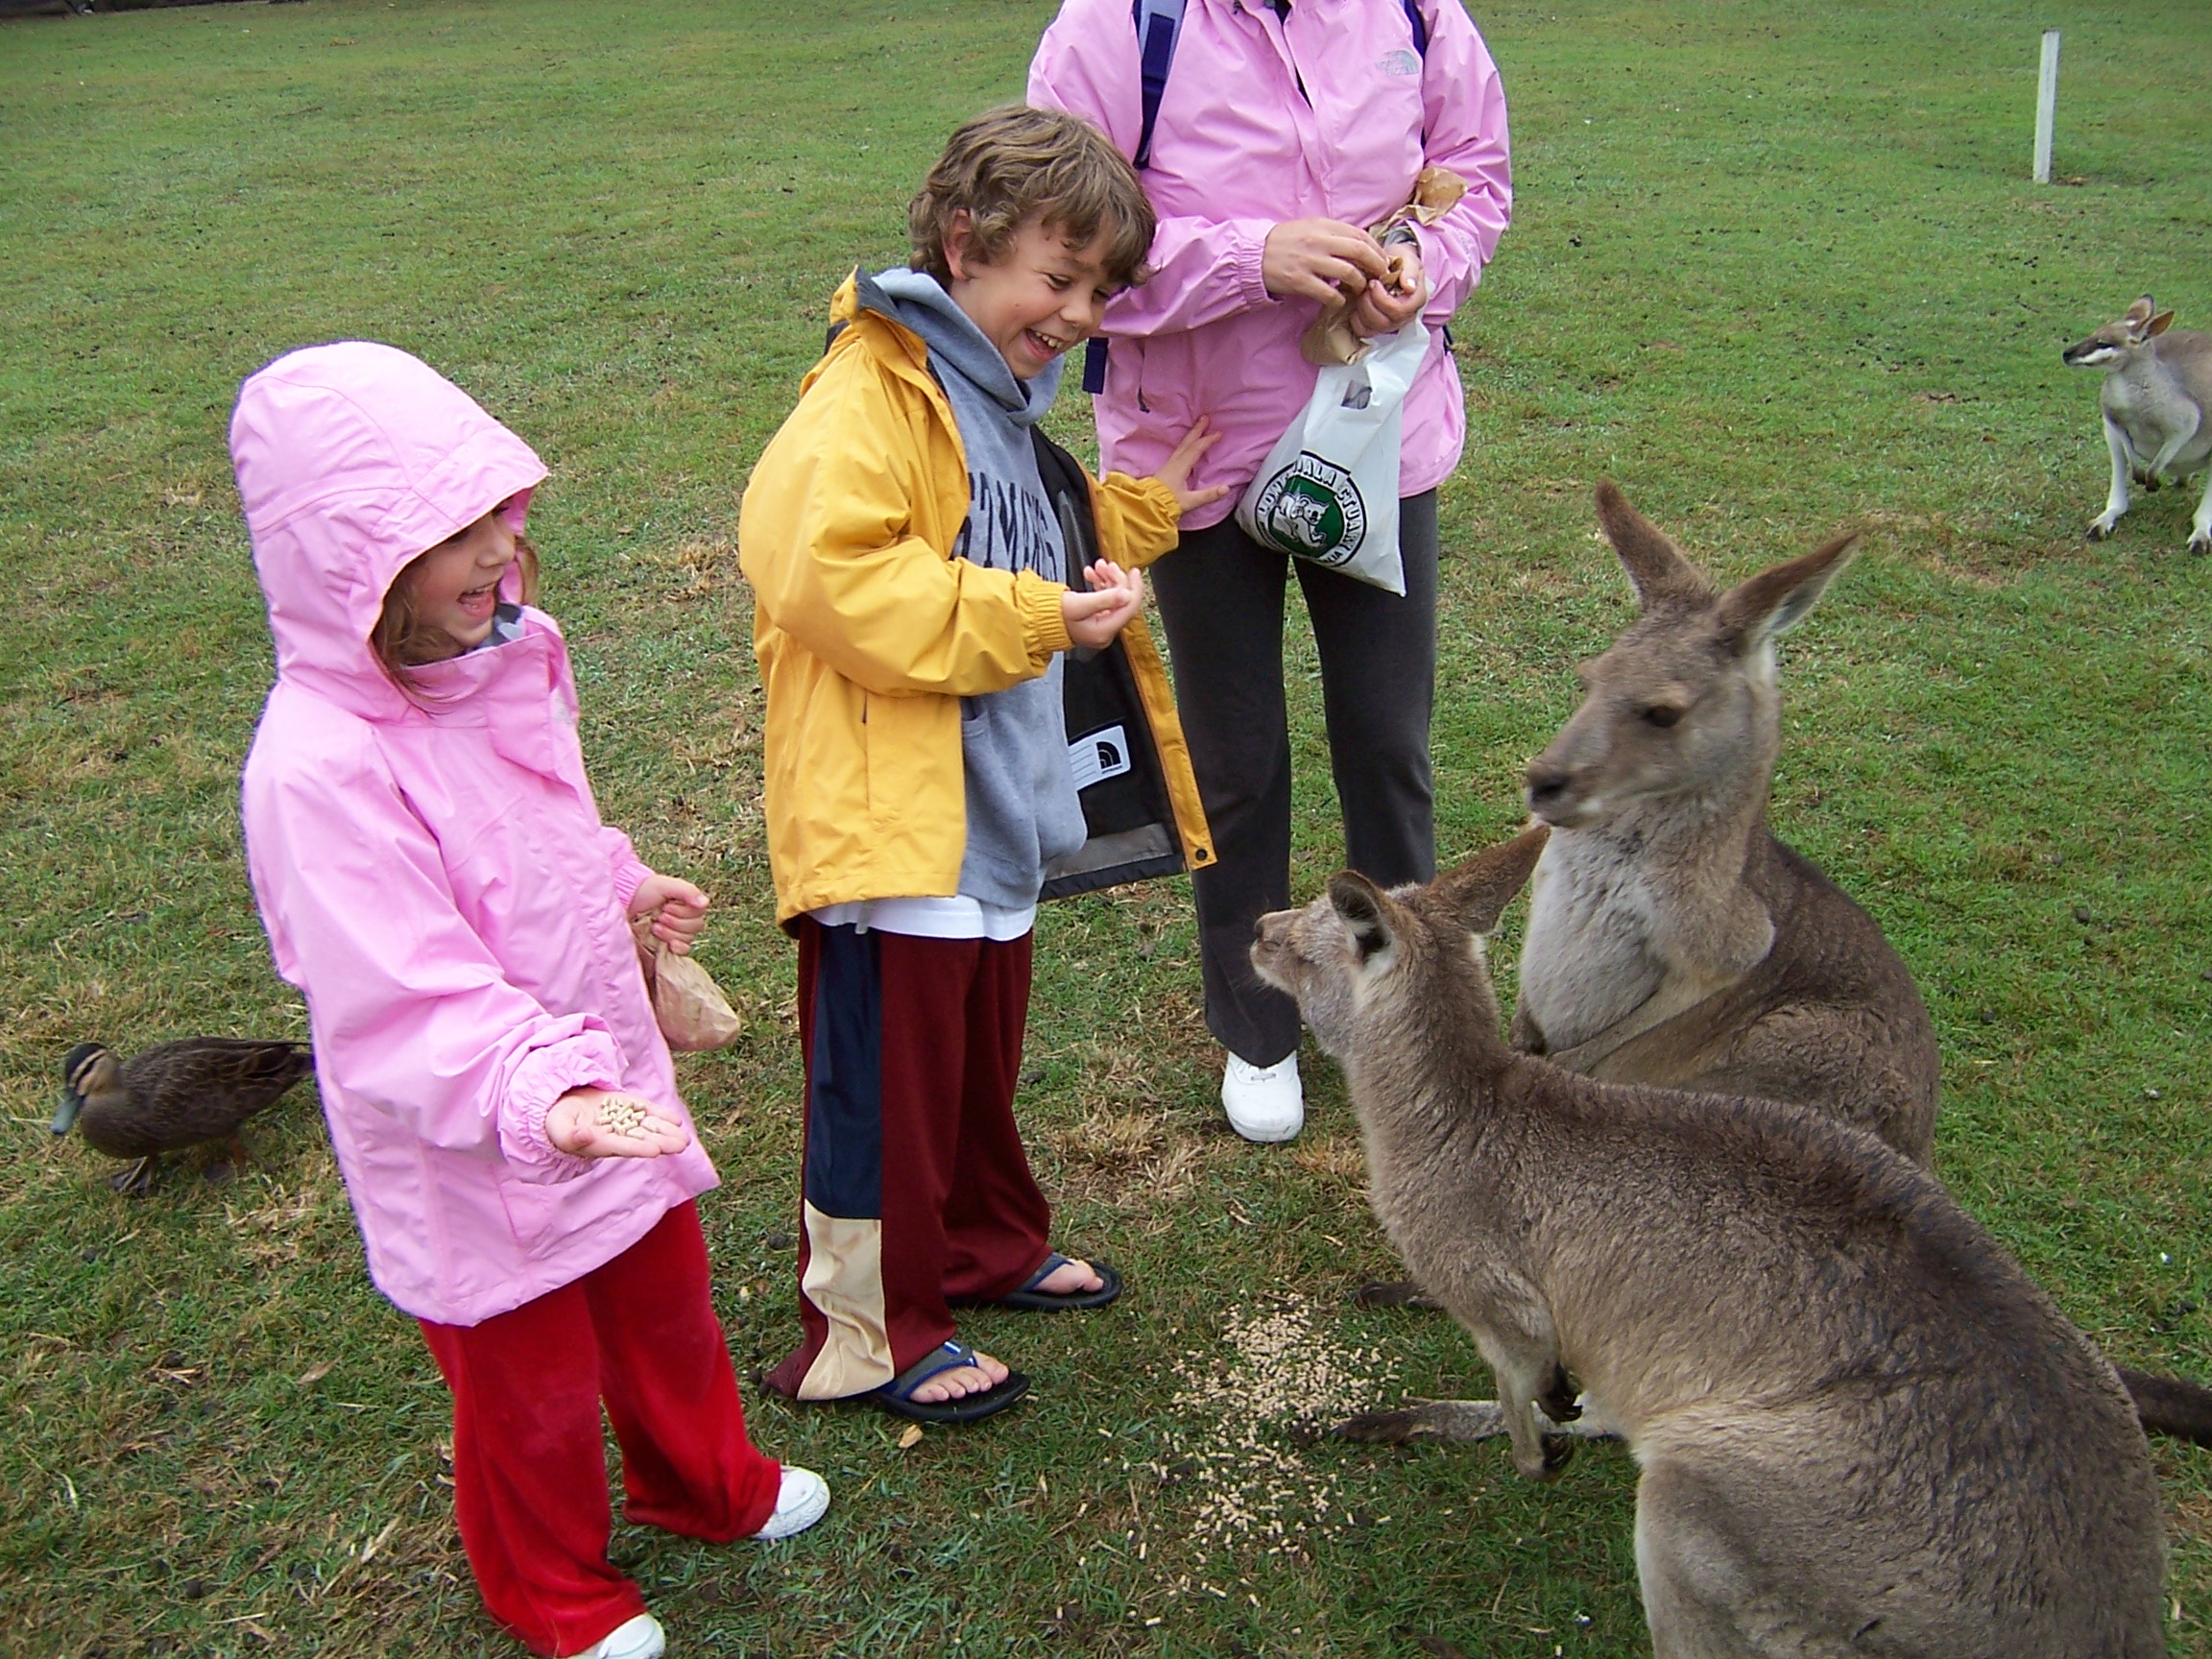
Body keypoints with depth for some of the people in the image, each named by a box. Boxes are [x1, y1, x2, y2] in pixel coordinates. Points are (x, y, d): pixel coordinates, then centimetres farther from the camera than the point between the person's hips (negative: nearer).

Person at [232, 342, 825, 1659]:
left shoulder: (498, 658, -6)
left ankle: (705, 1483, 58)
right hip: (475, 1162, -7)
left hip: (610, 1089, 7)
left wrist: (623, 885, 25)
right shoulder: (322, 764, -32)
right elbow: (404, 1009, -36)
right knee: (534, 1394, 19)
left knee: (669, 1312, 29)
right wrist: (539, 1092, -48)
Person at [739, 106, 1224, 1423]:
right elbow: (825, 573, -29)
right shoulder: (875, 390, -16)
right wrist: (1032, 616, -25)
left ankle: (985, 1247, 42)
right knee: (887, 1078, 2)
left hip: (990, 810, 10)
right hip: (886, 817, -10)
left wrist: (1139, 516, 19)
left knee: (981, 1055, 23)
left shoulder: (999, 395, 16)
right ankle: (866, 1336, 18)